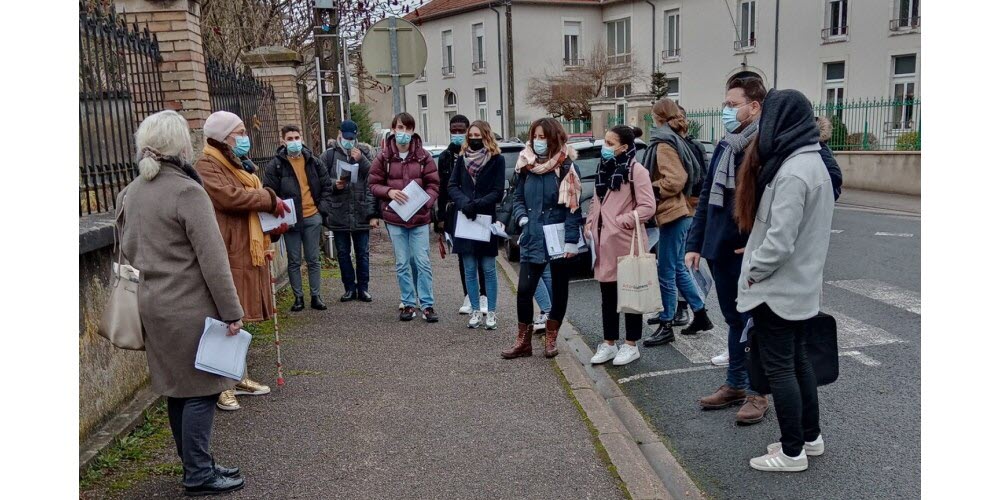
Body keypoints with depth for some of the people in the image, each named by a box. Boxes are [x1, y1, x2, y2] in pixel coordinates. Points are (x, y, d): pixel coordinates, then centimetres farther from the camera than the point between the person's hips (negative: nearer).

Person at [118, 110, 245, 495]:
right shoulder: (187, 191, -17)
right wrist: (231, 312, -14)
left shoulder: (133, 191, 9)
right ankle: (199, 475, 10)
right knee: (201, 390, 3)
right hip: (190, 308, -8)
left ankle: (195, 466, 28)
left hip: (153, 305, 8)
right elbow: (212, 259, -18)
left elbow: (128, 249, 18)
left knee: (179, 390, 16)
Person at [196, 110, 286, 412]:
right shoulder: (207, 167, -10)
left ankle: (238, 377, 26)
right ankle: (222, 386, 6)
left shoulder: (241, 166, 20)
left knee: (240, 319, 15)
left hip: (249, 254, 9)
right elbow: (229, 196, -26)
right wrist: (270, 199, -14)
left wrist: (274, 225, 6)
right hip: (227, 257, -9)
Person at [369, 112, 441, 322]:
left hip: (420, 218, -1)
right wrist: (389, 191, -16)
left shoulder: (423, 156, -1)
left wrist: (425, 201, -17)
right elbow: (373, 184, 4)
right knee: (402, 264, 8)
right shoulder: (384, 157, 0)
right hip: (394, 219, 1)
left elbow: (433, 184, 0)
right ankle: (408, 304, 18)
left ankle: (428, 305, 8)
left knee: (423, 262, 0)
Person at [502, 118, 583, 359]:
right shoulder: (527, 167, 5)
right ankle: (523, 341, 12)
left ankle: (551, 339, 25)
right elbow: (518, 197, 15)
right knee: (524, 289, -2)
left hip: (559, 238, -3)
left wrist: (572, 240, -17)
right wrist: (521, 216, -5)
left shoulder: (566, 168, -8)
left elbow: (573, 206, -12)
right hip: (533, 238, 3)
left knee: (559, 289, 10)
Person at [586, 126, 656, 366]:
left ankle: (631, 345, 16)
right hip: (604, 242, 7)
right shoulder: (604, 169, 13)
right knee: (607, 295, 13)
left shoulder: (636, 171, -11)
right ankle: (609, 343, 24)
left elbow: (648, 207, -15)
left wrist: (621, 222, -17)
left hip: (626, 242, -7)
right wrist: (590, 223, 6)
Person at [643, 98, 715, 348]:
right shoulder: (676, 140, 16)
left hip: (673, 213, -10)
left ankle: (666, 326, 5)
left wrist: (649, 189, -8)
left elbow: (674, 180, -21)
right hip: (680, 211, 10)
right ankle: (701, 315, 25)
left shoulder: (664, 142, -12)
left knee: (666, 272, -3)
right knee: (677, 268, 18)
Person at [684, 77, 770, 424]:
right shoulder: (724, 147, 11)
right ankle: (735, 385, 31)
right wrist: (695, 244, 11)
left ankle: (757, 393, 21)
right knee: (734, 321, 18)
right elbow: (706, 198, 13)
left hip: (748, 255, -7)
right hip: (719, 251, 7)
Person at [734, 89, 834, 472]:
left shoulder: (792, 172, -23)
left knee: (779, 368, 2)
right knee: (797, 360, 19)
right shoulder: (811, 162, 9)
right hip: (799, 287, 10)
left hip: (777, 289, -10)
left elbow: (780, 241, -26)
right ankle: (810, 437, 32)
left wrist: (752, 273, -12)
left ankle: (793, 453, 13)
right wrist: (756, 253, 11)